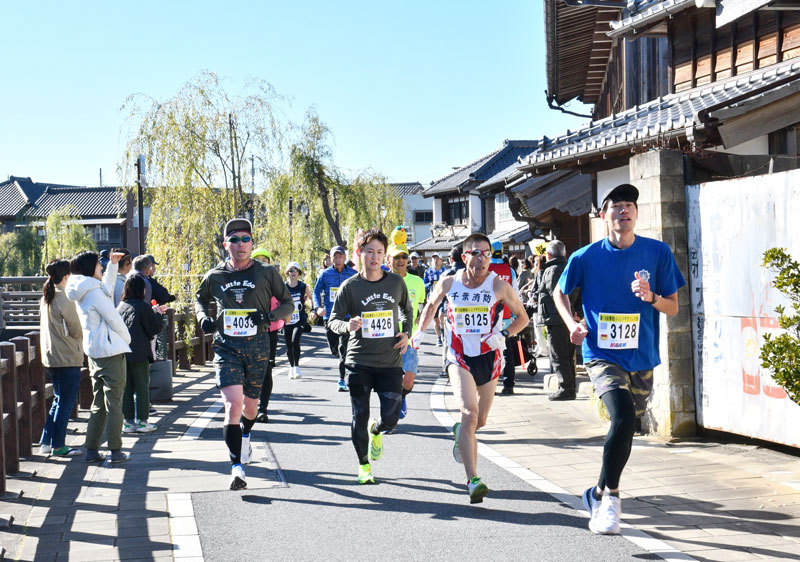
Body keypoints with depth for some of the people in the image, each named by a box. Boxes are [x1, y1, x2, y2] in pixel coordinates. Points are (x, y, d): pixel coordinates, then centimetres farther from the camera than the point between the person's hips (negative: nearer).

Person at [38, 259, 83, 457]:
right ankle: (58, 446, 4)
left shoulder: (45, 299, 9)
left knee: (58, 400, 17)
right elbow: (77, 332, -12)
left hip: (50, 357, 8)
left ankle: (46, 442, 16)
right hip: (68, 358, -8)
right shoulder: (65, 301, -17)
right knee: (66, 402, 0)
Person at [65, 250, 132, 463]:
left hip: (94, 352, 9)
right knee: (114, 403, -4)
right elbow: (113, 319, -12)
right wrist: (126, 339, 4)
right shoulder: (93, 291, -15)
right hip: (110, 350, -9)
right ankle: (116, 451, -1)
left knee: (98, 404, 13)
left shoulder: (84, 292, 12)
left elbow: (107, 288, 33)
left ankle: (91, 449, 13)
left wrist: (113, 265, 31)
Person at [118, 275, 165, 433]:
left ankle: (128, 421, 11)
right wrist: (156, 313, 13)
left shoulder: (121, 307, 9)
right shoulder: (143, 307, -10)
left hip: (122, 353, 5)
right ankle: (142, 421, 3)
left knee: (126, 387, 9)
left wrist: (154, 311, 25)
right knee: (142, 386, 2)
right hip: (139, 353, -5)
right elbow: (155, 328, -5)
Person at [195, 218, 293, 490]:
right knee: (233, 405, -15)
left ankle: (245, 435, 50)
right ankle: (237, 468, -14)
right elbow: (199, 299, 23)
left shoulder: (266, 273, -2)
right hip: (226, 346, 0)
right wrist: (204, 317, 1)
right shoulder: (214, 276, 3)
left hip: (257, 346, 0)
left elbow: (288, 303, 7)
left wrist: (269, 316, -13)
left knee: (250, 406, 14)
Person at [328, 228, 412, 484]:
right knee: (360, 418, 2)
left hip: (390, 362, 2)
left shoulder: (396, 282, 3)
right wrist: (347, 325, -22)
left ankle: (376, 431, 35)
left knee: (391, 417, -3)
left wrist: (406, 333, 4)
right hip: (359, 362, -1)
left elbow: (407, 310, 21)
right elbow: (333, 320, 0)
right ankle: (364, 465, 25)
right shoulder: (350, 286, -4)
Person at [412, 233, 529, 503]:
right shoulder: (449, 283, -4)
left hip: (489, 357, 2)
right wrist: (420, 330, 14)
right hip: (459, 357, -2)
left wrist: (503, 335, -13)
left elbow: (522, 317, 2)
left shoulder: (499, 285, -8)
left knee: (480, 419, 14)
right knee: (469, 413, -21)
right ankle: (473, 480, -24)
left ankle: (461, 432, 53)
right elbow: (432, 304, 19)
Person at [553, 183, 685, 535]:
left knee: (625, 427, 15)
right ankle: (609, 496, -7)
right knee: (623, 417, -25)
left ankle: (601, 492, 40)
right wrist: (572, 324, -4)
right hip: (602, 355, -3)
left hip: (642, 358, 3)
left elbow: (673, 308, 2)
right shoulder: (586, 258, -5)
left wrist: (650, 297, -19)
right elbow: (559, 292, 13)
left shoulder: (658, 253, -3)